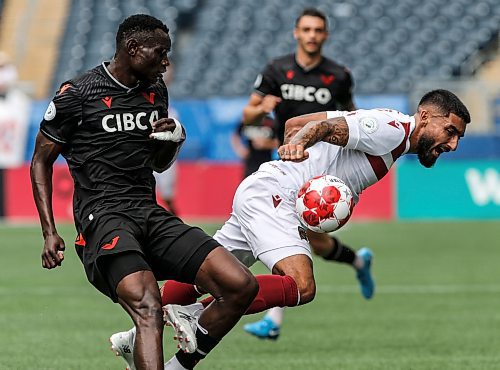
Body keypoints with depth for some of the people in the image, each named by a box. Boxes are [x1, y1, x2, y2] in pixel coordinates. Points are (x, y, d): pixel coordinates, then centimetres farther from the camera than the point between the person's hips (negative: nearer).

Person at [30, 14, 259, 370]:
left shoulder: (156, 91, 17)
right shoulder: (77, 94, -2)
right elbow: (41, 161, 5)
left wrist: (172, 139, 4)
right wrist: (50, 233, -4)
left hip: (150, 213, 7)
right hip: (103, 216, -7)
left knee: (242, 286, -8)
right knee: (148, 308, -33)